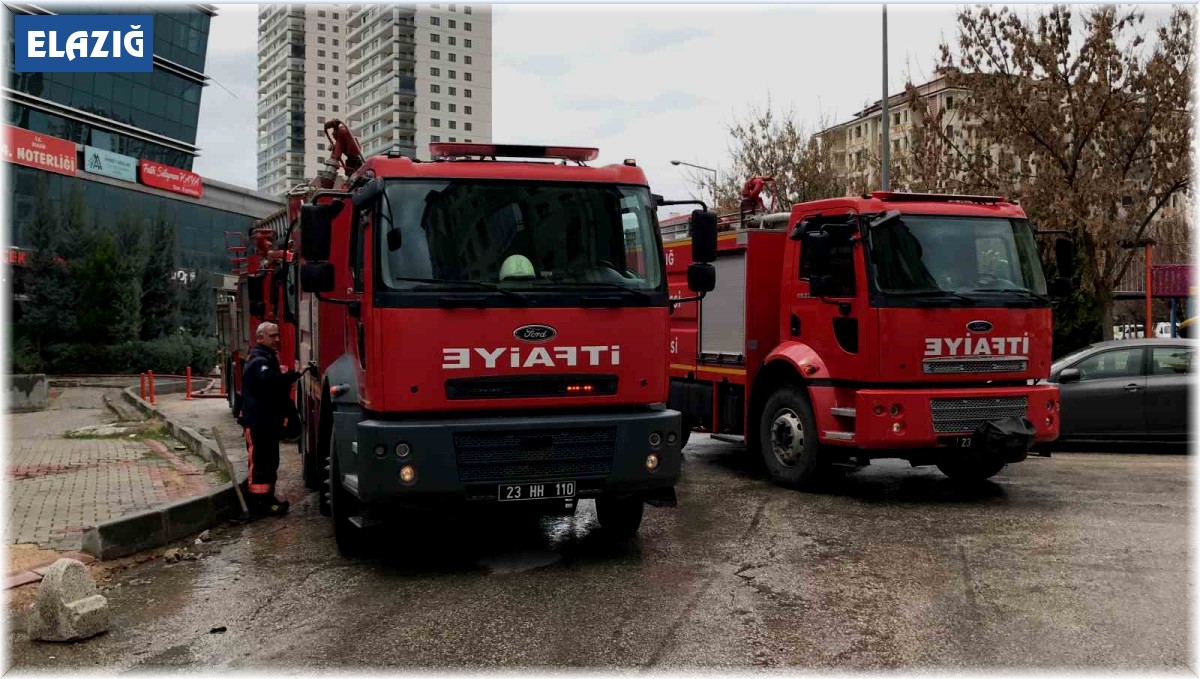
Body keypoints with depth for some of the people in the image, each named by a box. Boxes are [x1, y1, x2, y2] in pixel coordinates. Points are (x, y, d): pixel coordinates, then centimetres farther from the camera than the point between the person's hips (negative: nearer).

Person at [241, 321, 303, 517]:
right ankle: (259, 502, -7)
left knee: (271, 460, 15)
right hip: (258, 422, -11)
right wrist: (295, 373, -41)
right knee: (260, 461, -9)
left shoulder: (269, 359, 19)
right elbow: (269, 379, -36)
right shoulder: (258, 361, -15)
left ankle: (267, 497, 24)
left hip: (269, 421, 11)